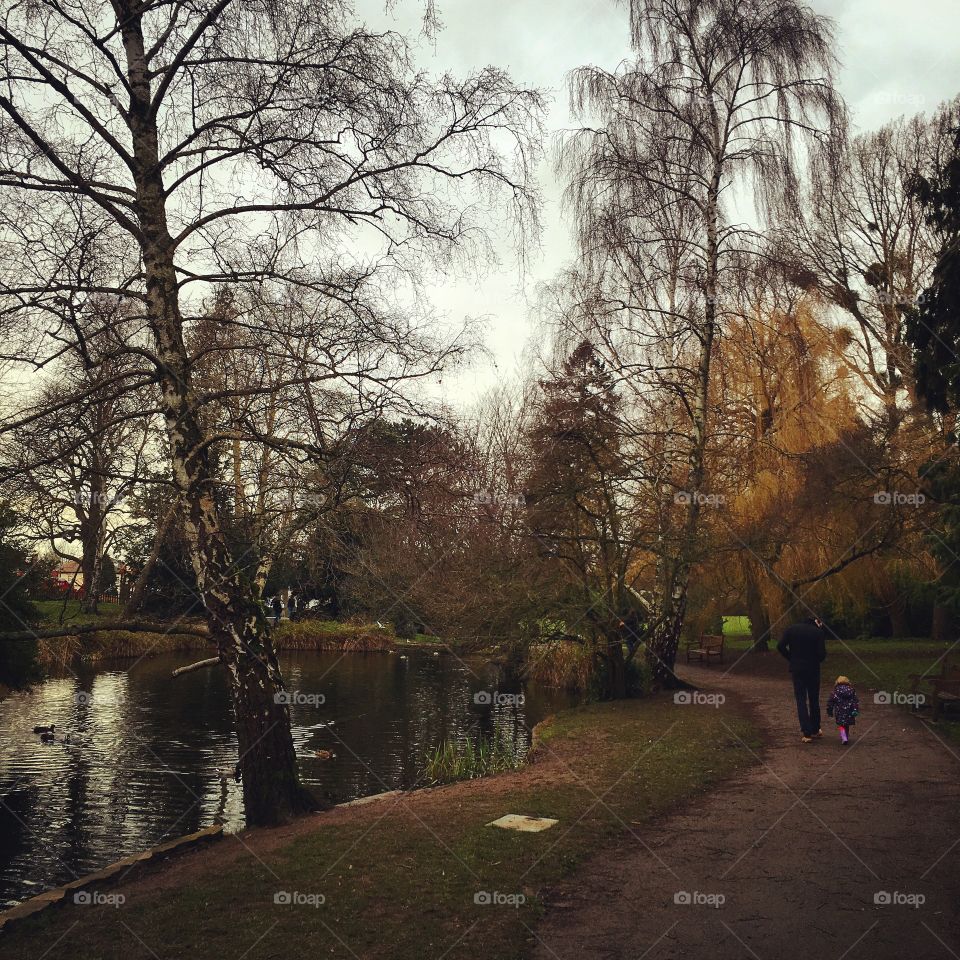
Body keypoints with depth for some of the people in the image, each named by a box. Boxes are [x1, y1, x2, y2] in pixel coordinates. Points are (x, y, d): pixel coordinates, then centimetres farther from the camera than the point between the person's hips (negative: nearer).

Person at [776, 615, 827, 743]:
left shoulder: (791, 629, 0)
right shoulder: (818, 632, -6)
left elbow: (781, 646, -8)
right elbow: (822, 653, -14)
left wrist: (792, 658, 4)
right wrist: (816, 661, 7)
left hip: (797, 669, 1)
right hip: (813, 669, 0)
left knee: (801, 700, 5)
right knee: (814, 700, 16)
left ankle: (806, 733, -2)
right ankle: (815, 730, 27)